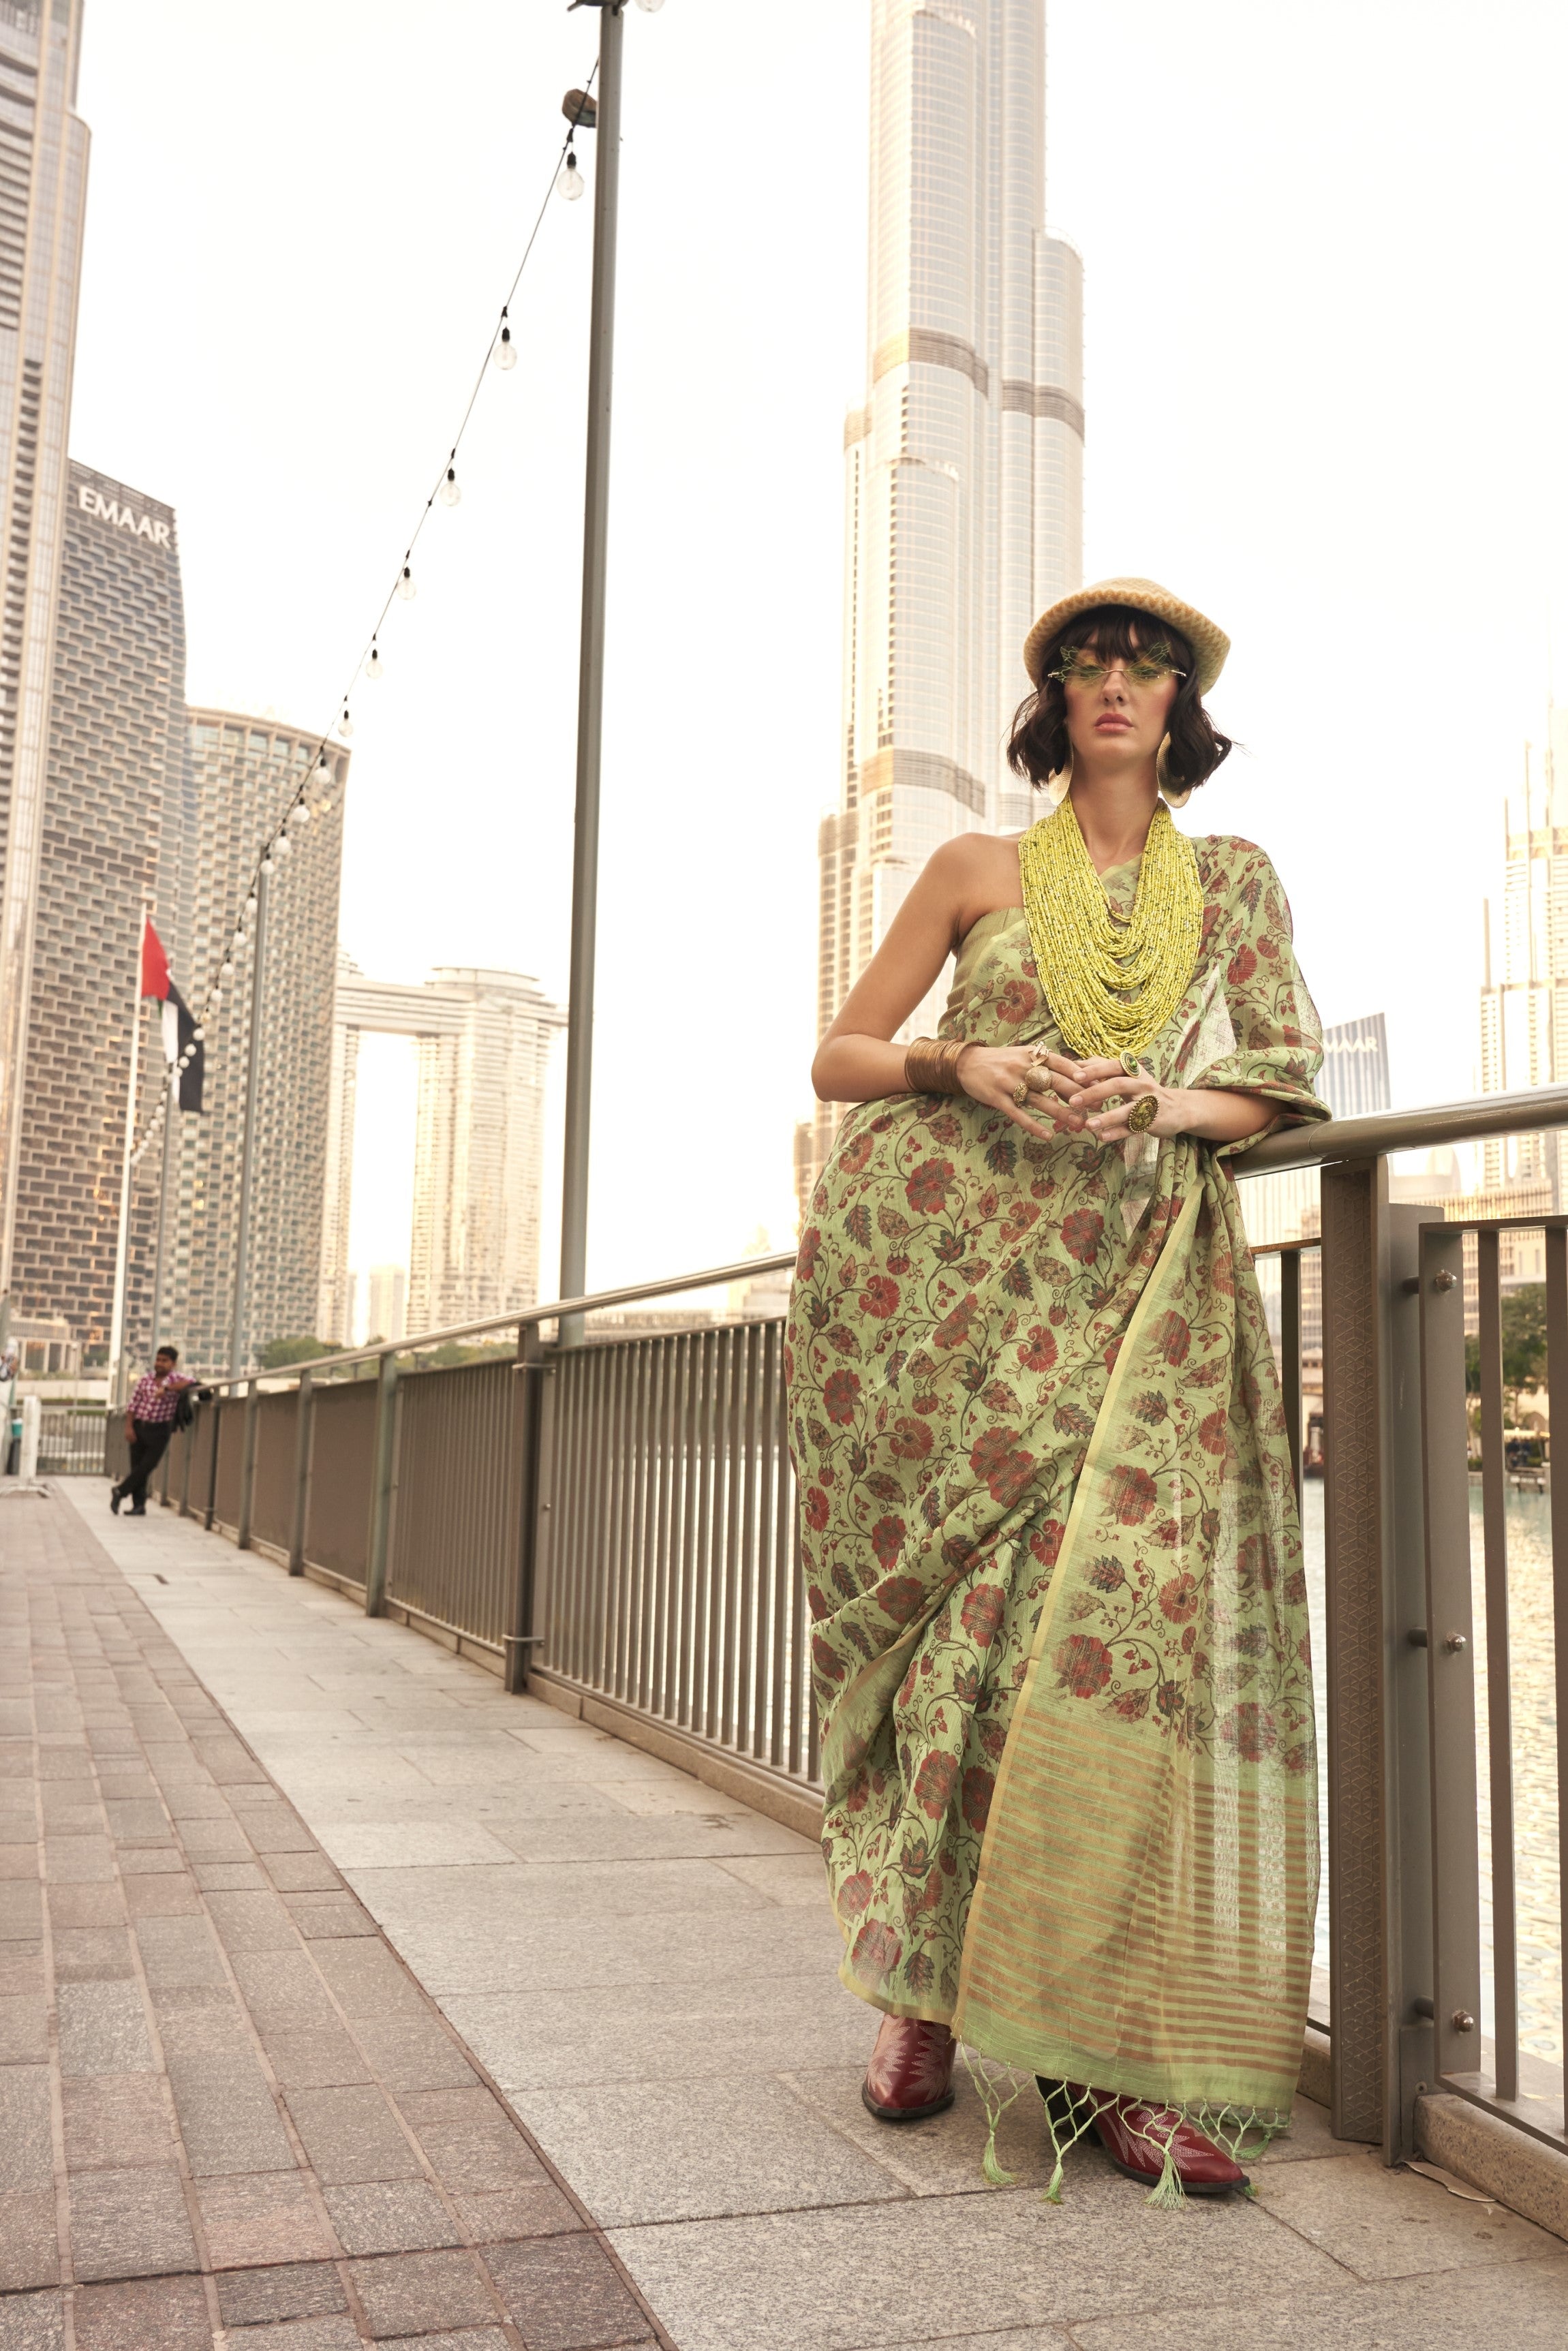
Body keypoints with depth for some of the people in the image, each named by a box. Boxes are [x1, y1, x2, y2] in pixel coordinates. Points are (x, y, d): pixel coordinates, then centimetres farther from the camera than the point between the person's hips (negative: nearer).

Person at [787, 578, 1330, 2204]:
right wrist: (962, 1065, -9)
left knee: (1119, 1606, -13)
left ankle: (1106, 2048, -7)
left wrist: (1155, 1102, -11)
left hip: (1122, 1280, 1)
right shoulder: (977, 870, 12)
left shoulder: (1231, 882, 16)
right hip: (934, 1271, 0)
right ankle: (918, 1982, 11)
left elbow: (1282, 1091, 9)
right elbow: (836, 1057, 11)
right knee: (956, 1614, -4)